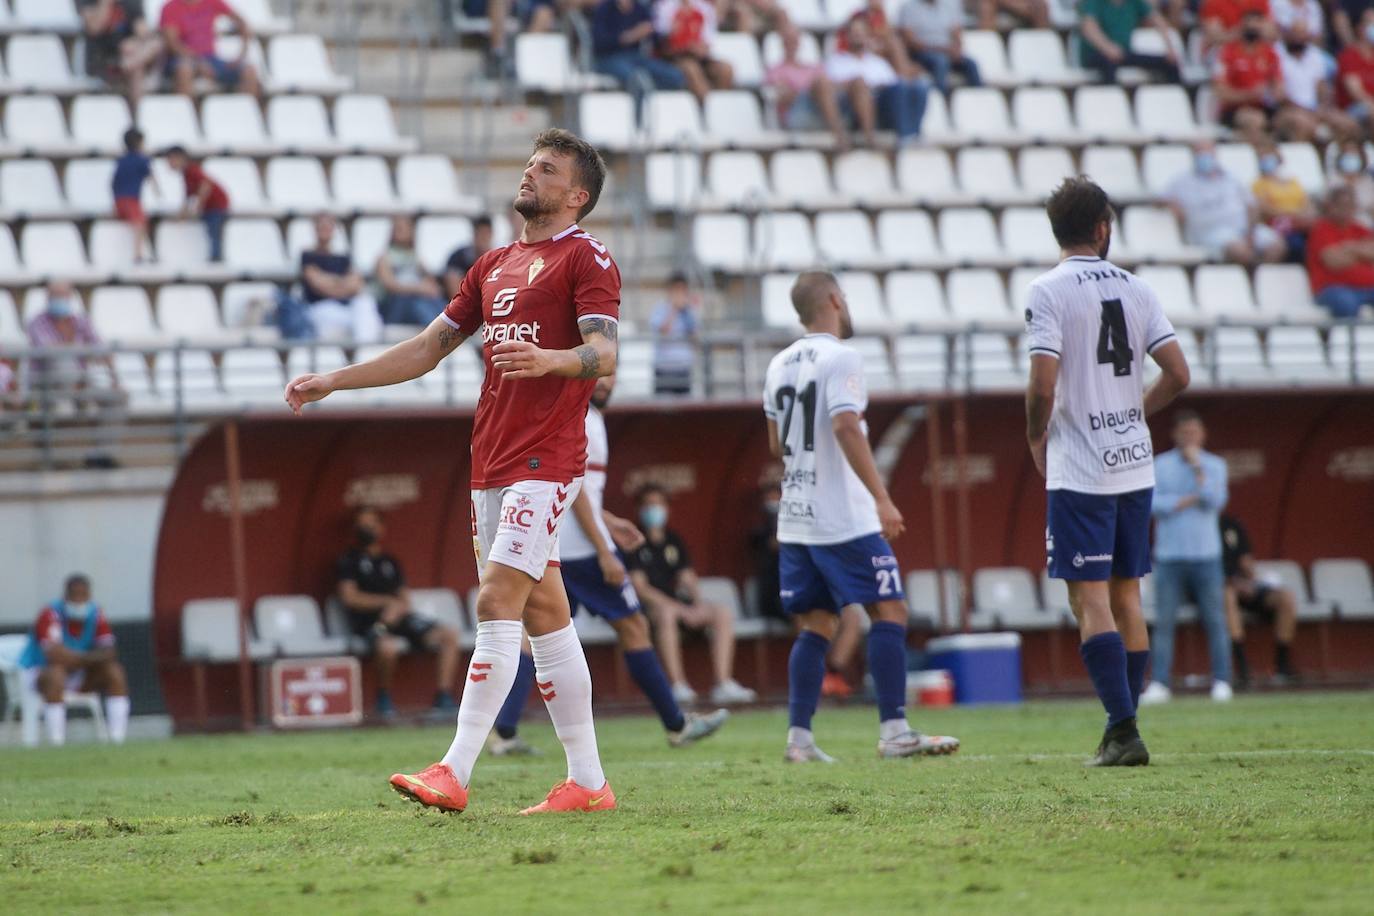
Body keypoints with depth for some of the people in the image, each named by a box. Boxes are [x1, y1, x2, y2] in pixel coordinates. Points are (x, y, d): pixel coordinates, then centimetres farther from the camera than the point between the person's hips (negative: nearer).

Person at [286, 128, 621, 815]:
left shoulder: (585, 258, -3)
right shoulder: (494, 267, 21)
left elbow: (603, 354, -16)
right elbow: (428, 348, 26)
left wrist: (547, 359, -37)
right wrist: (333, 382, 22)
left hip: (545, 462, -8)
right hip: (492, 465, 8)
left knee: (496, 603, -15)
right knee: (544, 615, 7)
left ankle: (454, 773, -19)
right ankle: (587, 782, 10)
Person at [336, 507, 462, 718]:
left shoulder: (390, 562, 25)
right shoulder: (348, 561, 10)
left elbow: (405, 600, 17)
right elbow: (349, 597, -4)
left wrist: (397, 608, -9)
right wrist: (388, 602, -11)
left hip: (400, 618, 6)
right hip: (368, 622, -6)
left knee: (449, 635, -13)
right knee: (388, 647, -41)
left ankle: (443, 697, -15)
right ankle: (384, 697, -15)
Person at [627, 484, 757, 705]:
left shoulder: (675, 542, 17)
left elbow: (688, 579, 13)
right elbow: (640, 587, -12)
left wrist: (697, 605, -10)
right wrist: (679, 609, -18)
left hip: (678, 603, 6)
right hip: (648, 604, -6)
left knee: (723, 613, -14)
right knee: (666, 614, -40)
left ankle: (724, 684, -23)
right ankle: (678, 685, -43)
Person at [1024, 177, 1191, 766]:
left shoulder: (1049, 292, -9)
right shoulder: (1136, 290, 6)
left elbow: (1043, 386, -16)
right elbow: (1177, 374, 3)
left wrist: (1038, 437, 2)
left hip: (1079, 471, -5)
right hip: (1135, 466, 5)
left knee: (1090, 600, -5)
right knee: (1127, 595, 12)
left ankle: (1122, 729, -14)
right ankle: (1124, 731, 15)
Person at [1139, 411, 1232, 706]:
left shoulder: (1214, 465, 9)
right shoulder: (1160, 466, 8)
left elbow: (1215, 501, -7)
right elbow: (1152, 504, -4)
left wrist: (1197, 467, -7)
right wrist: (1187, 501, -8)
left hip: (1205, 556, 0)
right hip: (1169, 556, 0)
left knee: (1215, 621, -3)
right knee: (1164, 622, -5)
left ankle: (1221, 682, 0)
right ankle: (1159, 684, -5)